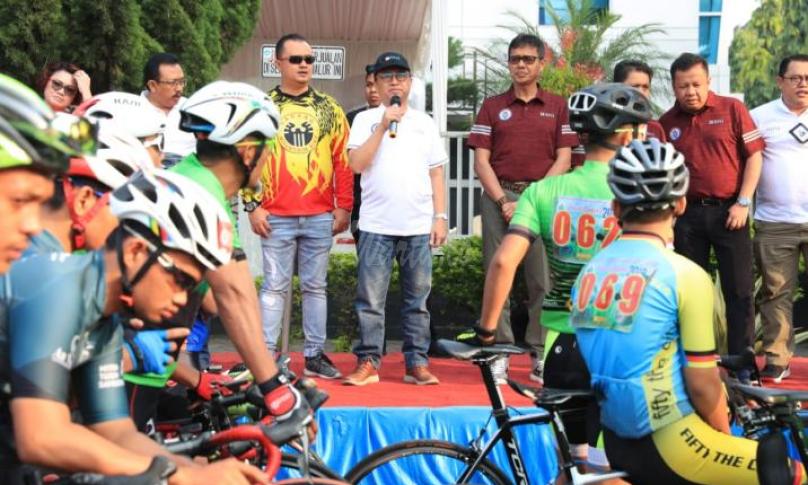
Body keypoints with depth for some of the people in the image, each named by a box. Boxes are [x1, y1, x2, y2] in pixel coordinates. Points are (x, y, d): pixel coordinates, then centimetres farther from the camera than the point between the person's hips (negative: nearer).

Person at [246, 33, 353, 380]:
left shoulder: (328, 108, 9)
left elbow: (343, 160, 8)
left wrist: (343, 206, 2)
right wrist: (253, 206, -5)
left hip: (320, 217, 2)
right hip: (276, 217, -2)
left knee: (315, 287, 8)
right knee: (275, 287, 2)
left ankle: (315, 355, 15)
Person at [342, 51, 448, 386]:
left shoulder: (424, 122, 14)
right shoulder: (366, 119, 7)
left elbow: (436, 173, 13)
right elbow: (357, 164, -7)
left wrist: (440, 217, 5)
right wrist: (384, 125, -10)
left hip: (419, 227, 2)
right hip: (376, 226, -2)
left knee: (417, 300, 6)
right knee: (371, 299, -1)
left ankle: (417, 363, 11)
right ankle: (368, 362, 6)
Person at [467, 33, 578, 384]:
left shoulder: (557, 107, 9)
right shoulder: (492, 107, 10)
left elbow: (563, 160, 3)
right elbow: (481, 161, 4)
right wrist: (503, 201, -8)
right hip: (499, 197, 1)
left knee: (543, 281, -1)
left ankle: (541, 355, 5)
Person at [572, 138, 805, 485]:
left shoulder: (589, 271, 3)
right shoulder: (685, 275, -16)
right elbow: (702, 385, -13)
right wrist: (727, 440, 7)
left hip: (616, 447, 7)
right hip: (671, 448, -7)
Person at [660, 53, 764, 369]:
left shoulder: (732, 109, -2)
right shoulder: (666, 123, 4)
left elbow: (754, 156, -2)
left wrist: (743, 203, -8)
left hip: (728, 211, -2)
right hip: (688, 215, 2)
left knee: (739, 290, 1)